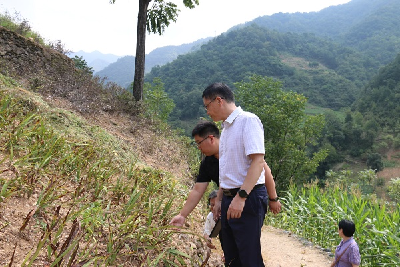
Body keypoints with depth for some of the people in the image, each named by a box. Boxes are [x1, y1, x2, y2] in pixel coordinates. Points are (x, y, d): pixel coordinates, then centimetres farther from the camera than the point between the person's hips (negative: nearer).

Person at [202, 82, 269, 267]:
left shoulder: (248, 120, -12)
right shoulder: (226, 127, 16)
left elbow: (258, 161, -21)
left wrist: (241, 196, -27)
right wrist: (220, 199, 20)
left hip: (248, 198, -9)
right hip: (229, 199, 9)